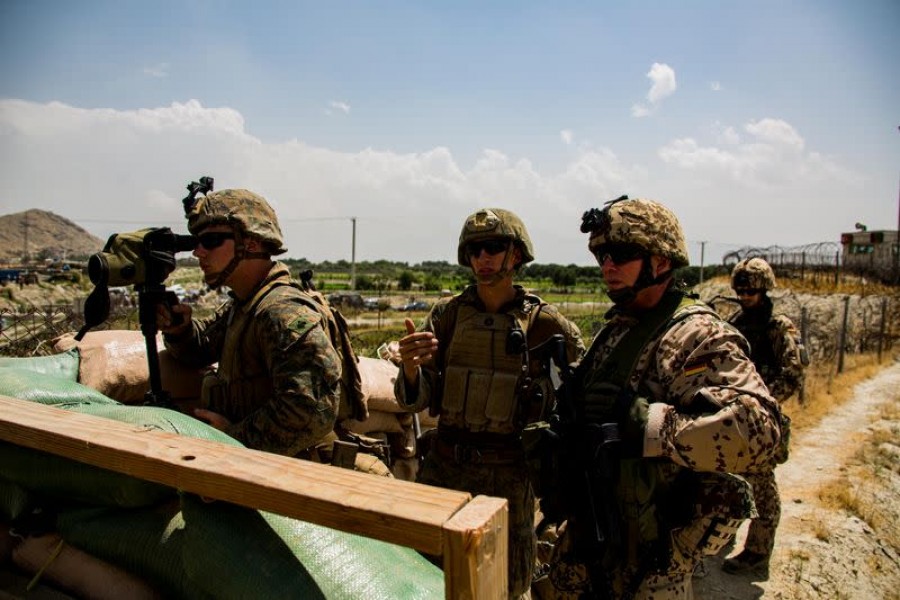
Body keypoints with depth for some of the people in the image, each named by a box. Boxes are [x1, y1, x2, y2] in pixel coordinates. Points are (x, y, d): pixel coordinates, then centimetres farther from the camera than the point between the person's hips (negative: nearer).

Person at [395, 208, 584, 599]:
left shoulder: (544, 324, -7)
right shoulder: (446, 314, -1)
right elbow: (415, 400, -4)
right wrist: (410, 366, -24)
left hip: (507, 471, -2)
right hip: (443, 465, 2)